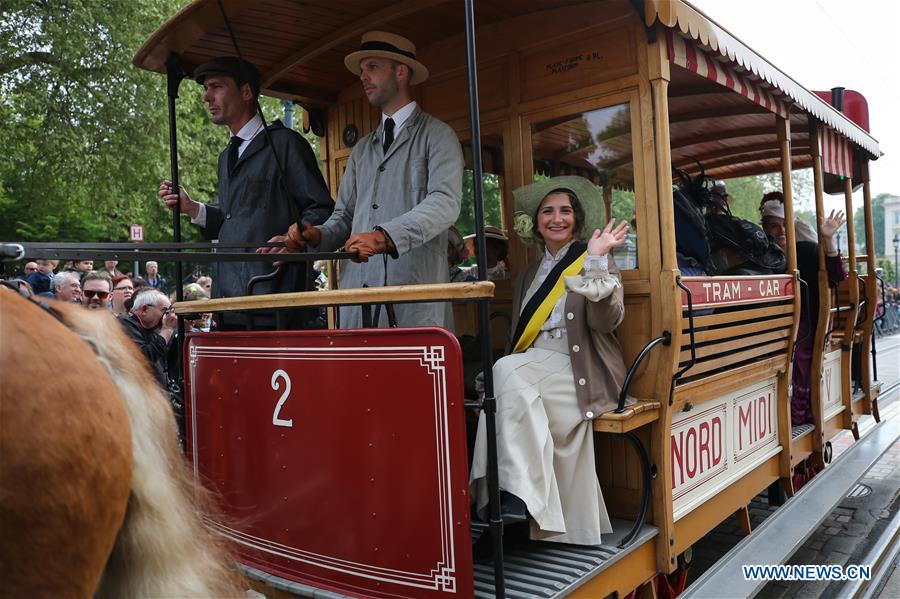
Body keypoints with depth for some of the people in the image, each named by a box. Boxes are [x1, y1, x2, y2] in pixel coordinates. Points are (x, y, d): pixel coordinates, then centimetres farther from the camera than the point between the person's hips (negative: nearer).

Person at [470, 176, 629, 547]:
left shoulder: (595, 261, 6)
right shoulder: (529, 276, 21)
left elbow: (607, 321, -10)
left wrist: (596, 261, -20)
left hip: (582, 372, -5)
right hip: (535, 366, 5)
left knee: (508, 373, -30)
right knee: (506, 373, -29)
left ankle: (517, 491, -29)